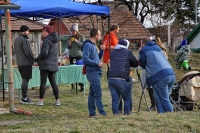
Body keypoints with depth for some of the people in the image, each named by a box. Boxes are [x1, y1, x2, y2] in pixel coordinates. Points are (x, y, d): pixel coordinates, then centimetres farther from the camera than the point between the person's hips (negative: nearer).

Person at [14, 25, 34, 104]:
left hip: (19, 63, 9)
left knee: (24, 80, 15)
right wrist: (33, 59, -4)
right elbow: (28, 52, -20)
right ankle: (24, 99, -3)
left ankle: (24, 97, 18)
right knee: (25, 80, -5)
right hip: (26, 63, -9)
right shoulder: (24, 40, -16)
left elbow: (15, 51, 19)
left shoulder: (16, 40, 13)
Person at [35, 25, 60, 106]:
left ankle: (41, 100, 0)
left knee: (43, 83, -2)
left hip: (45, 65, -8)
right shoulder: (55, 41, 14)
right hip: (53, 65, 8)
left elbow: (44, 53, -21)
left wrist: (36, 59, -8)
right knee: (53, 83, 9)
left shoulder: (47, 41, -13)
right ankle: (57, 100, 8)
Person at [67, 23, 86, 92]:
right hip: (71, 56, 4)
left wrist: (77, 41, -14)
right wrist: (69, 44, -3)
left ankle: (82, 86, -8)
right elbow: (68, 47, 18)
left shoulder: (81, 37, 2)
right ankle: (72, 85, 7)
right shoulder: (70, 37, 14)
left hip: (79, 56, -4)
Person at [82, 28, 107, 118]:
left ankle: (92, 113, 14)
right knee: (98, 94, -9)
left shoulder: (94, 45, 17)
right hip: (92, 73, -10)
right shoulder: (88, 45, -12)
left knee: (92, 94, 11)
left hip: (96, 73, 10)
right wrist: (97, 63, -17)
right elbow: (85, 60, -20)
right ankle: (102, 113, -9)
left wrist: (101, 50, 10)